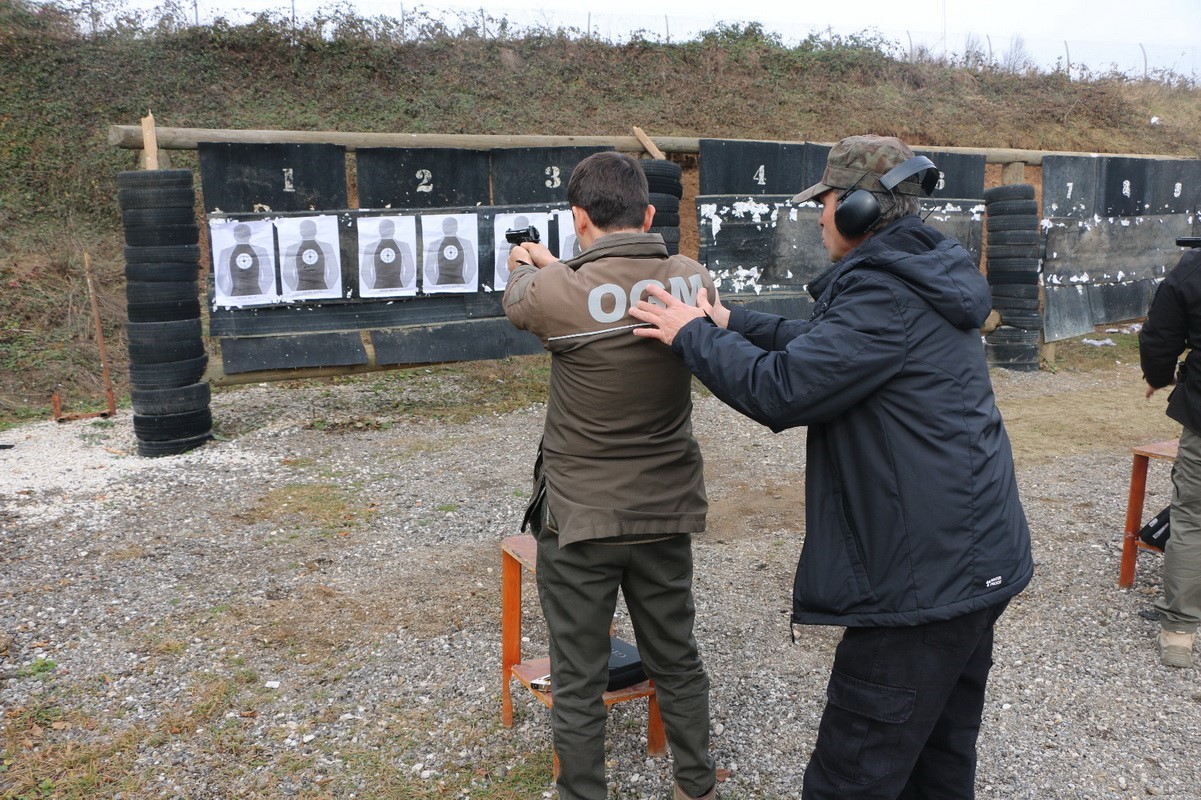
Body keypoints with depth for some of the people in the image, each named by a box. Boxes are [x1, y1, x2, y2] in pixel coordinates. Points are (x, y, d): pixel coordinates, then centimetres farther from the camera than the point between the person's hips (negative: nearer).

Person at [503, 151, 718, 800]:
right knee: (677, 660, 22)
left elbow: (516, 299, 2)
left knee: (578, 680, 12)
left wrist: (526, 266, 25)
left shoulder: (562, 293, -22)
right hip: (667, 510, 5)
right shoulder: (693, 280, -8)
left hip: (579, 519, -4)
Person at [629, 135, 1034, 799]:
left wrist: (693, 336, -9)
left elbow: (780, 389, -23)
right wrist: (730, 322, 13)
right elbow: (823, 343, 18)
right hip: (972, 562, 11)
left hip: (926, 578, -11)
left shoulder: (886, 297, -22)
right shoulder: (922, 277, 11)